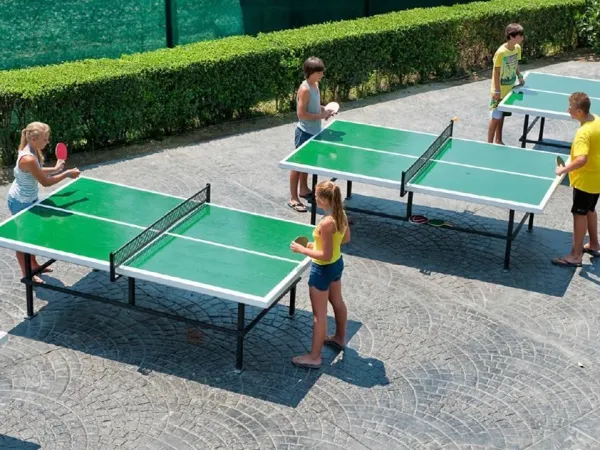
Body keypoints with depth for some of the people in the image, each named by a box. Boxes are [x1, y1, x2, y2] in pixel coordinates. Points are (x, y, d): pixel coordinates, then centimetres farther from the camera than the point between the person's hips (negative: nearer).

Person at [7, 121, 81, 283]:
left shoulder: (33, 151, -8)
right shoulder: (28, 158, -35)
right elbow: (45, 182, -26)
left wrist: (55, 169, 4)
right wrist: (67, 174, -18)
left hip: (30, 198, 9)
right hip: (20, 201, -9)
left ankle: (34, 264, 44)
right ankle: (26, 274, 25)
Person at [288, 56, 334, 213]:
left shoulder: (315, 85, 5)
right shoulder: (305, 89, -23)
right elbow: (301, 114, -25)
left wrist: (322, 109, 2)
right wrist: (321, 116, -20)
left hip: (313, 132, 9)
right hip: (304, 132, -9)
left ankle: (303, 189, 39)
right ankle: (293, 199, 6)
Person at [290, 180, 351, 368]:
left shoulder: (326, 223, -33)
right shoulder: (341, 215, -7)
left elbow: (326, 255, -29)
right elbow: (346, 239, 10)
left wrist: (303, 250, -19)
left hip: (323, 269, -9)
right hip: (337, 264, 9)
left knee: (319, 314, 3)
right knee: (337, 302, 28)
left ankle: (314, 357, 14)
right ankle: (340, 338, 50)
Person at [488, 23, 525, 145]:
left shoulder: (517, 48, -2)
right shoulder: (501, 52, -24)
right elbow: (496, 73, -19)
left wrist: (519, 76, 0)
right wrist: (497, 91, -18)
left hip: (509, 89, 7)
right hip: (500, 91, -7)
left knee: (502, 116, 18)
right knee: (495, 117, 0)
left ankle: (498, 141, 30)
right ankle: (490, 143, 9)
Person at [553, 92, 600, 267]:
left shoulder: (584, 133, -29)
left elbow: (582, 159, -40)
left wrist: (564, 169, -29)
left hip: (585, 180, -9)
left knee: (580, 214, 0)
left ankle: (576, 255, 7)